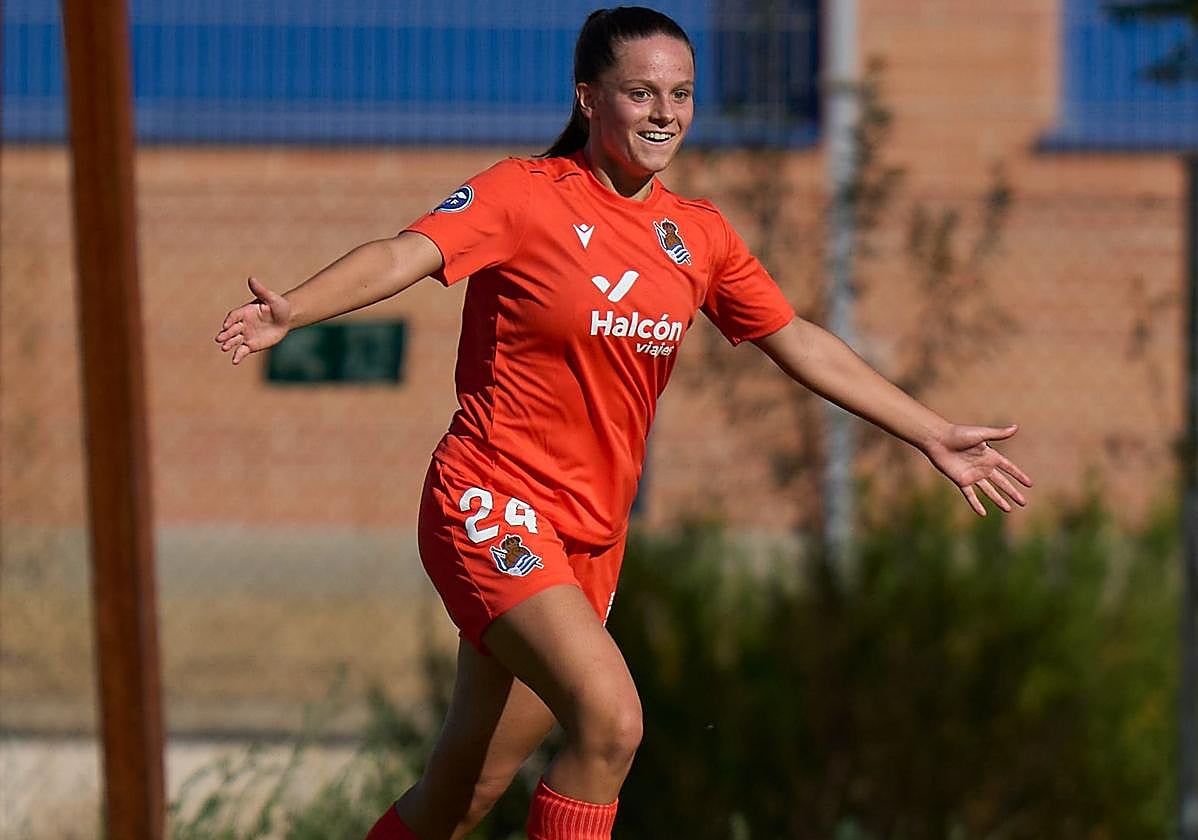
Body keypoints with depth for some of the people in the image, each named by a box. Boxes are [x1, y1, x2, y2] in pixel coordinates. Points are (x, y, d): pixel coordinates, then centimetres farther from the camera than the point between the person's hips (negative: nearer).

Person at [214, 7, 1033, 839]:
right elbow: (408, 254, -22)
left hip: (591, 539, 6)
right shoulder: (527, 194, -8)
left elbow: (798, 343, 20)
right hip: (494, 506, -6)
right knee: (611, 718, -25)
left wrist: (933, 434, 22)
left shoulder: (697, 235, 10)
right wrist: (290, 310, -41)